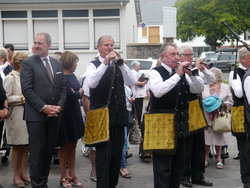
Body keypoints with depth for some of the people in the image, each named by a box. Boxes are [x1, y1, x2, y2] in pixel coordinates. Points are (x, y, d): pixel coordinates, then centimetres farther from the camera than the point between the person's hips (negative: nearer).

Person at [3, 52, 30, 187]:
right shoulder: (10, 78, -9)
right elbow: (6, 98, -16)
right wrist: (22, 98, -13)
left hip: (27, 115, 6)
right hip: (16, 116, -6)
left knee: (26, 146, 8)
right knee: (17, 147, 3)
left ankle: (23, 174, 18)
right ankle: (16, 176, 14)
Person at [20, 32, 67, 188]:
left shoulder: (58, 64, 12)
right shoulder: (28, 63, -4)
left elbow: (63, 88, 12)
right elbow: (27, 90, -10)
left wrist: (60, 106, -3)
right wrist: (43, 107, -15)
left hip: (54, 115, 5)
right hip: (36, 115, -5)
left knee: (49, 151, 10)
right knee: (37, 152, 0)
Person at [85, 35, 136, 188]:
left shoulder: (119, 65, 11)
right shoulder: (93, 65, -3)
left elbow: (131, 82, -2)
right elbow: (91, 83, -22)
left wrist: (121, 63, -13)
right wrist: (105, 63, -25)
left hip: (119, 115, 5)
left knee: (117, 152, 12)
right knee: (104, 154, -3)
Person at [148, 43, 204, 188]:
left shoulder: (182, 73, 11)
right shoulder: (156, 72, -7)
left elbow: (200, 88, 7)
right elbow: (158, 91, -27)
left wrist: (191, 74, -9)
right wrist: (177, 75, -25)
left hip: (180, 125, 7)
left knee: (179, 165, 16)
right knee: (163, 167, -2)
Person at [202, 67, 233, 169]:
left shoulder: (225, 87, 8)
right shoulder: (204, 87, 7)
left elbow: (230, 101, 6)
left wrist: (223, 104, -11)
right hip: (207, 116, 0)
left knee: (219, 137, 4)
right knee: (206, 138, -1)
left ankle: (218, 159, 16)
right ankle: (206, 158, 12)